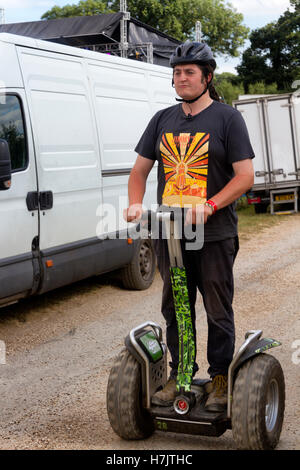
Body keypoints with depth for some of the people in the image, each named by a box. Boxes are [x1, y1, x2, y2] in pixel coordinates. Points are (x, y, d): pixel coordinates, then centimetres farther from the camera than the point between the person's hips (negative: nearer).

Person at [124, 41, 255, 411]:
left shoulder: (228, 118, -1)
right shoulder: (163, 120, 13)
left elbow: (244, 176, -8)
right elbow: (140, 170, 16)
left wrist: (208, 206, -22)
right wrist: (135, 203, -4)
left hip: (214, 235, -4)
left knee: (218, 311, 4)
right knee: (175, 308, 13)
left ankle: (220, 378, 16)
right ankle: (178, 374, 26)